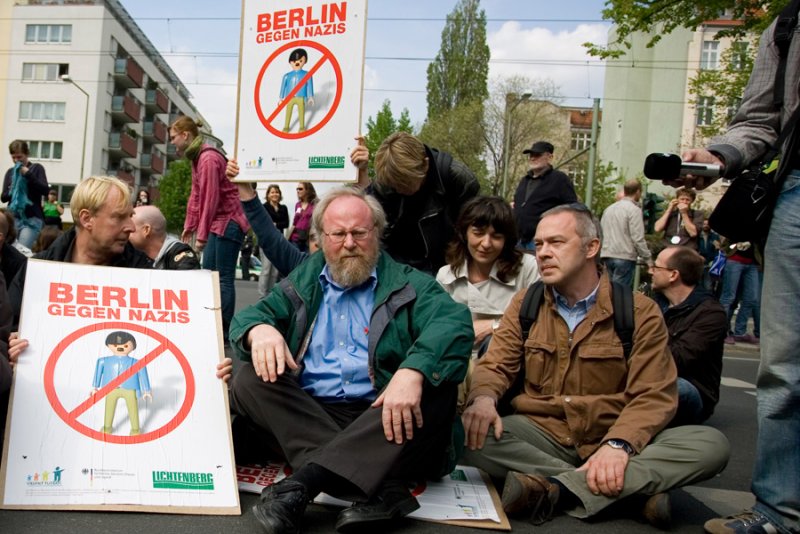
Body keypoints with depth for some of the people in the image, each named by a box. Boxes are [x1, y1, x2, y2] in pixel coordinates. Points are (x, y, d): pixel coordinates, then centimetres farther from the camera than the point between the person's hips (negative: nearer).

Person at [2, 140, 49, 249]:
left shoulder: (36, 168, 3)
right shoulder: (10, 172, 13)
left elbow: (45, 190, -10)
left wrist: (28, 174, -15)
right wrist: (11, 192, -8)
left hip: (32, 219, -4)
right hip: (13, 218, 4)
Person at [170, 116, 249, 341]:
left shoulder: (208, 158, -17)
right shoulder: (197, 158, 14)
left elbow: (211, 199, -20)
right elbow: (195, 195, 18)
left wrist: (201, 235, -17)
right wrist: (189, 227, 17)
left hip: (228, 223, -10)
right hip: (217, 223, 10)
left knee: (224, 278, -6)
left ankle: (223, 332, 0)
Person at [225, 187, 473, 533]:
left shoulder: (408, 283, 7)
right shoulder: (302, 282, 19)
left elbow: (454, 322, -12)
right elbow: (248, 316, 10)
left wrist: (412, 372, -34)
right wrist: (260, 330, -17)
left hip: (381, 419, -2)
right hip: (306, 416, 3)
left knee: (437, 388, -27)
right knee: (248, 382, -20)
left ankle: (302, 481, -36)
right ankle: (379, 489, -34)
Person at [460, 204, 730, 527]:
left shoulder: (640, 313, 0)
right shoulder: (524, 304, 7)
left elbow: (653, 395, -7)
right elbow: (495, 366, 3)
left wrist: (618, 444, -26)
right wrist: (483, 398, -22)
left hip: (613, 439, 0)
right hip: (541, 434, 1)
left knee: (711, 444, -24)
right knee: (460, 434, -27)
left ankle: (558, 488, -31)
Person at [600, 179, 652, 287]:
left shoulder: (609, 208, 14)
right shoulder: (634, 209, -8)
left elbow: (601, 234, 17)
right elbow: (638, 238, -13)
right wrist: (648, 259, -6)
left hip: (607, 255, 7)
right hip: (625, 257, -7)